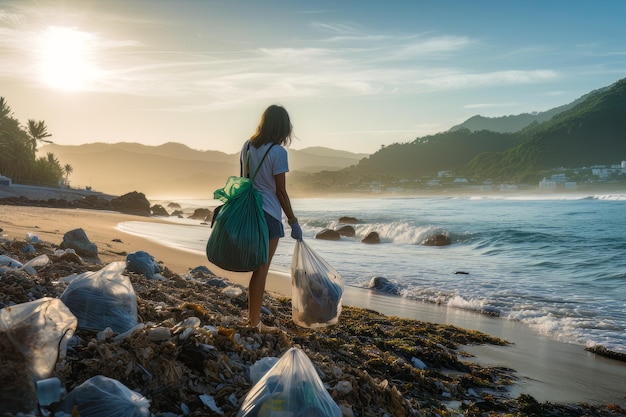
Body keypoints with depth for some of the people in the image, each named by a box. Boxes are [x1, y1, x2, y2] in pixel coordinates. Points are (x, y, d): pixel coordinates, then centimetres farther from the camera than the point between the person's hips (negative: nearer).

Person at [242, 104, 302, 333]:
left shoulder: (247, 146, 6)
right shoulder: (278, 152, -13)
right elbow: (281, 191, -12)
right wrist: (293, 222, -5)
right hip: (268, 214, -7)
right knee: (262, 268, 1)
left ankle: (252, 312, 31)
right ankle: (255, 321, 10)